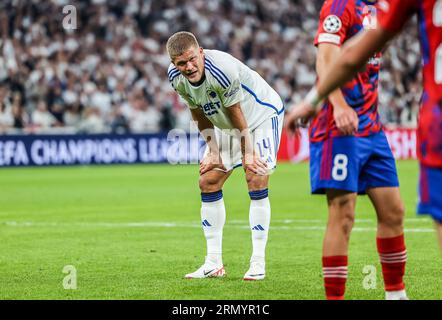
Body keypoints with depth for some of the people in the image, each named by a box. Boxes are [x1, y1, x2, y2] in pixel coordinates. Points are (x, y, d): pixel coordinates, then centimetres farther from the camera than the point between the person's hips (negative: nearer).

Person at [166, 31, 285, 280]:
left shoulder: (222, 69, -36)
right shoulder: (176, 78, -16)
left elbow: (237, 116, -25)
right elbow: (200, 115, 0)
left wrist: (247, 154, -18)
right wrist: (213, 150, -4)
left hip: (263, 114, -7)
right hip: (227, 126, 7)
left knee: (256, 179, -20)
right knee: (208, 182, 0)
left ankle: (258, 263, -16)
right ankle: (214, 264, 6)